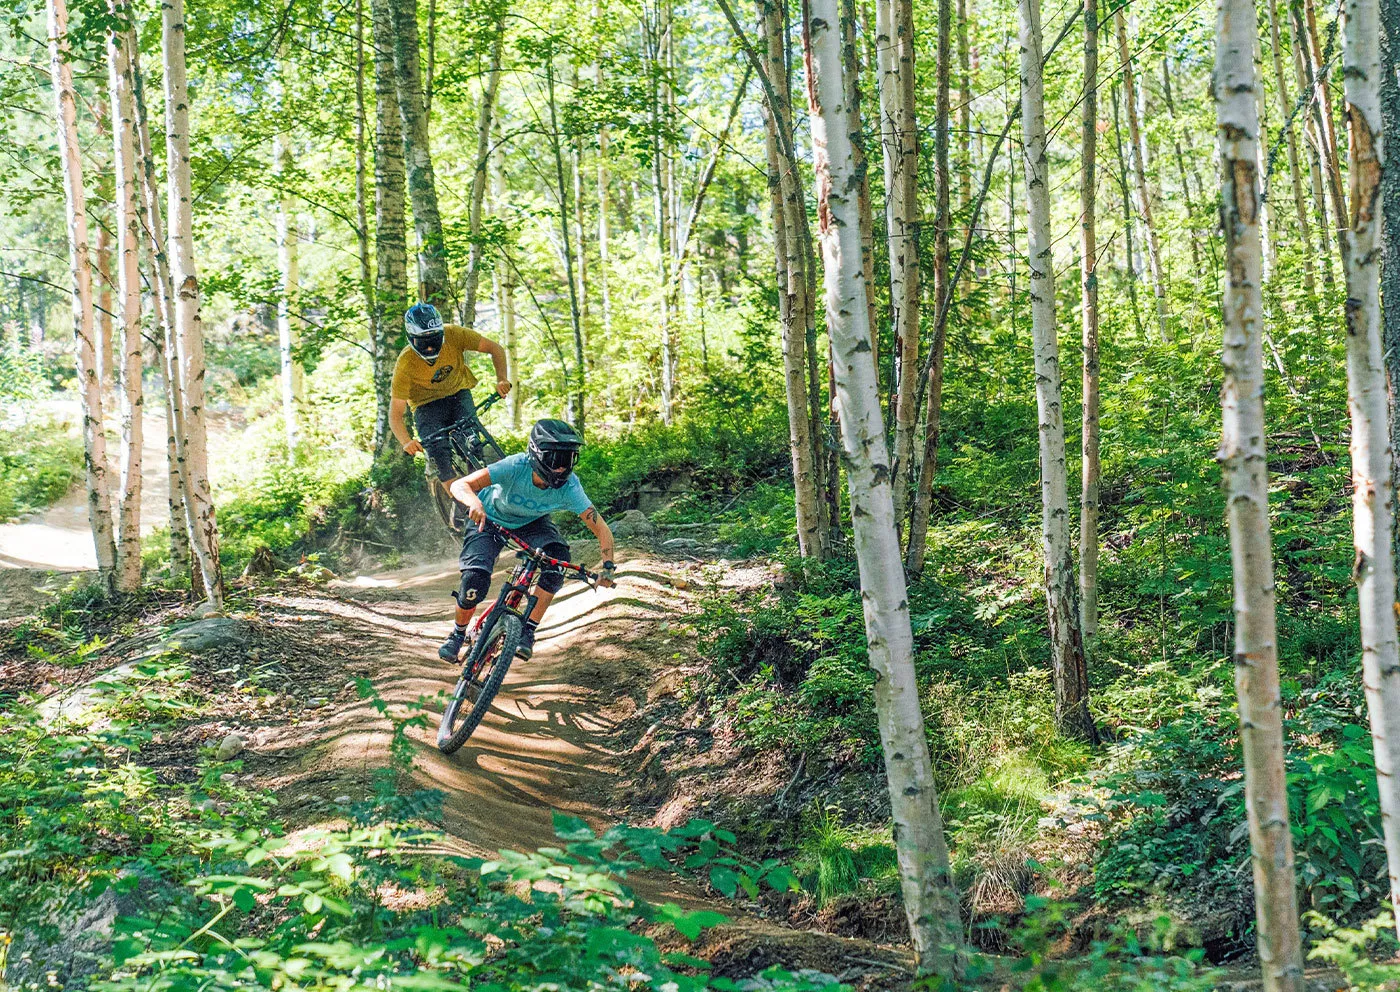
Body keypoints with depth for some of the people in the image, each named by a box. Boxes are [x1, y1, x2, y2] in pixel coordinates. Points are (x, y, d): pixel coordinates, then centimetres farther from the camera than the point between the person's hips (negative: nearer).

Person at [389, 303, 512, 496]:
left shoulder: (453, 335, -26)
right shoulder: (406, 364, -29)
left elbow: (495, 349, -17)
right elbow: (395, 414, -26)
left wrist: (501, 379, -34)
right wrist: (407, 442, -44)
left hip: (457, 393, 1)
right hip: (427, 405, -1)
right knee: (441, 458, -21)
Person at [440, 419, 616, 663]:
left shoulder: (569, 487, -31)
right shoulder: (515, 467, -37)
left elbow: (601, 528, -27)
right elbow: (459, 485, -41)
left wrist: (608, 565, -43)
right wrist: (475, 502, -63)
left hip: (531, 523, 2)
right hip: (490, 519, -2)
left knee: (558, 557, -28)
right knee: (475, 580, -20)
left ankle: (528, 631, -16)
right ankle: (458, 634, 11)